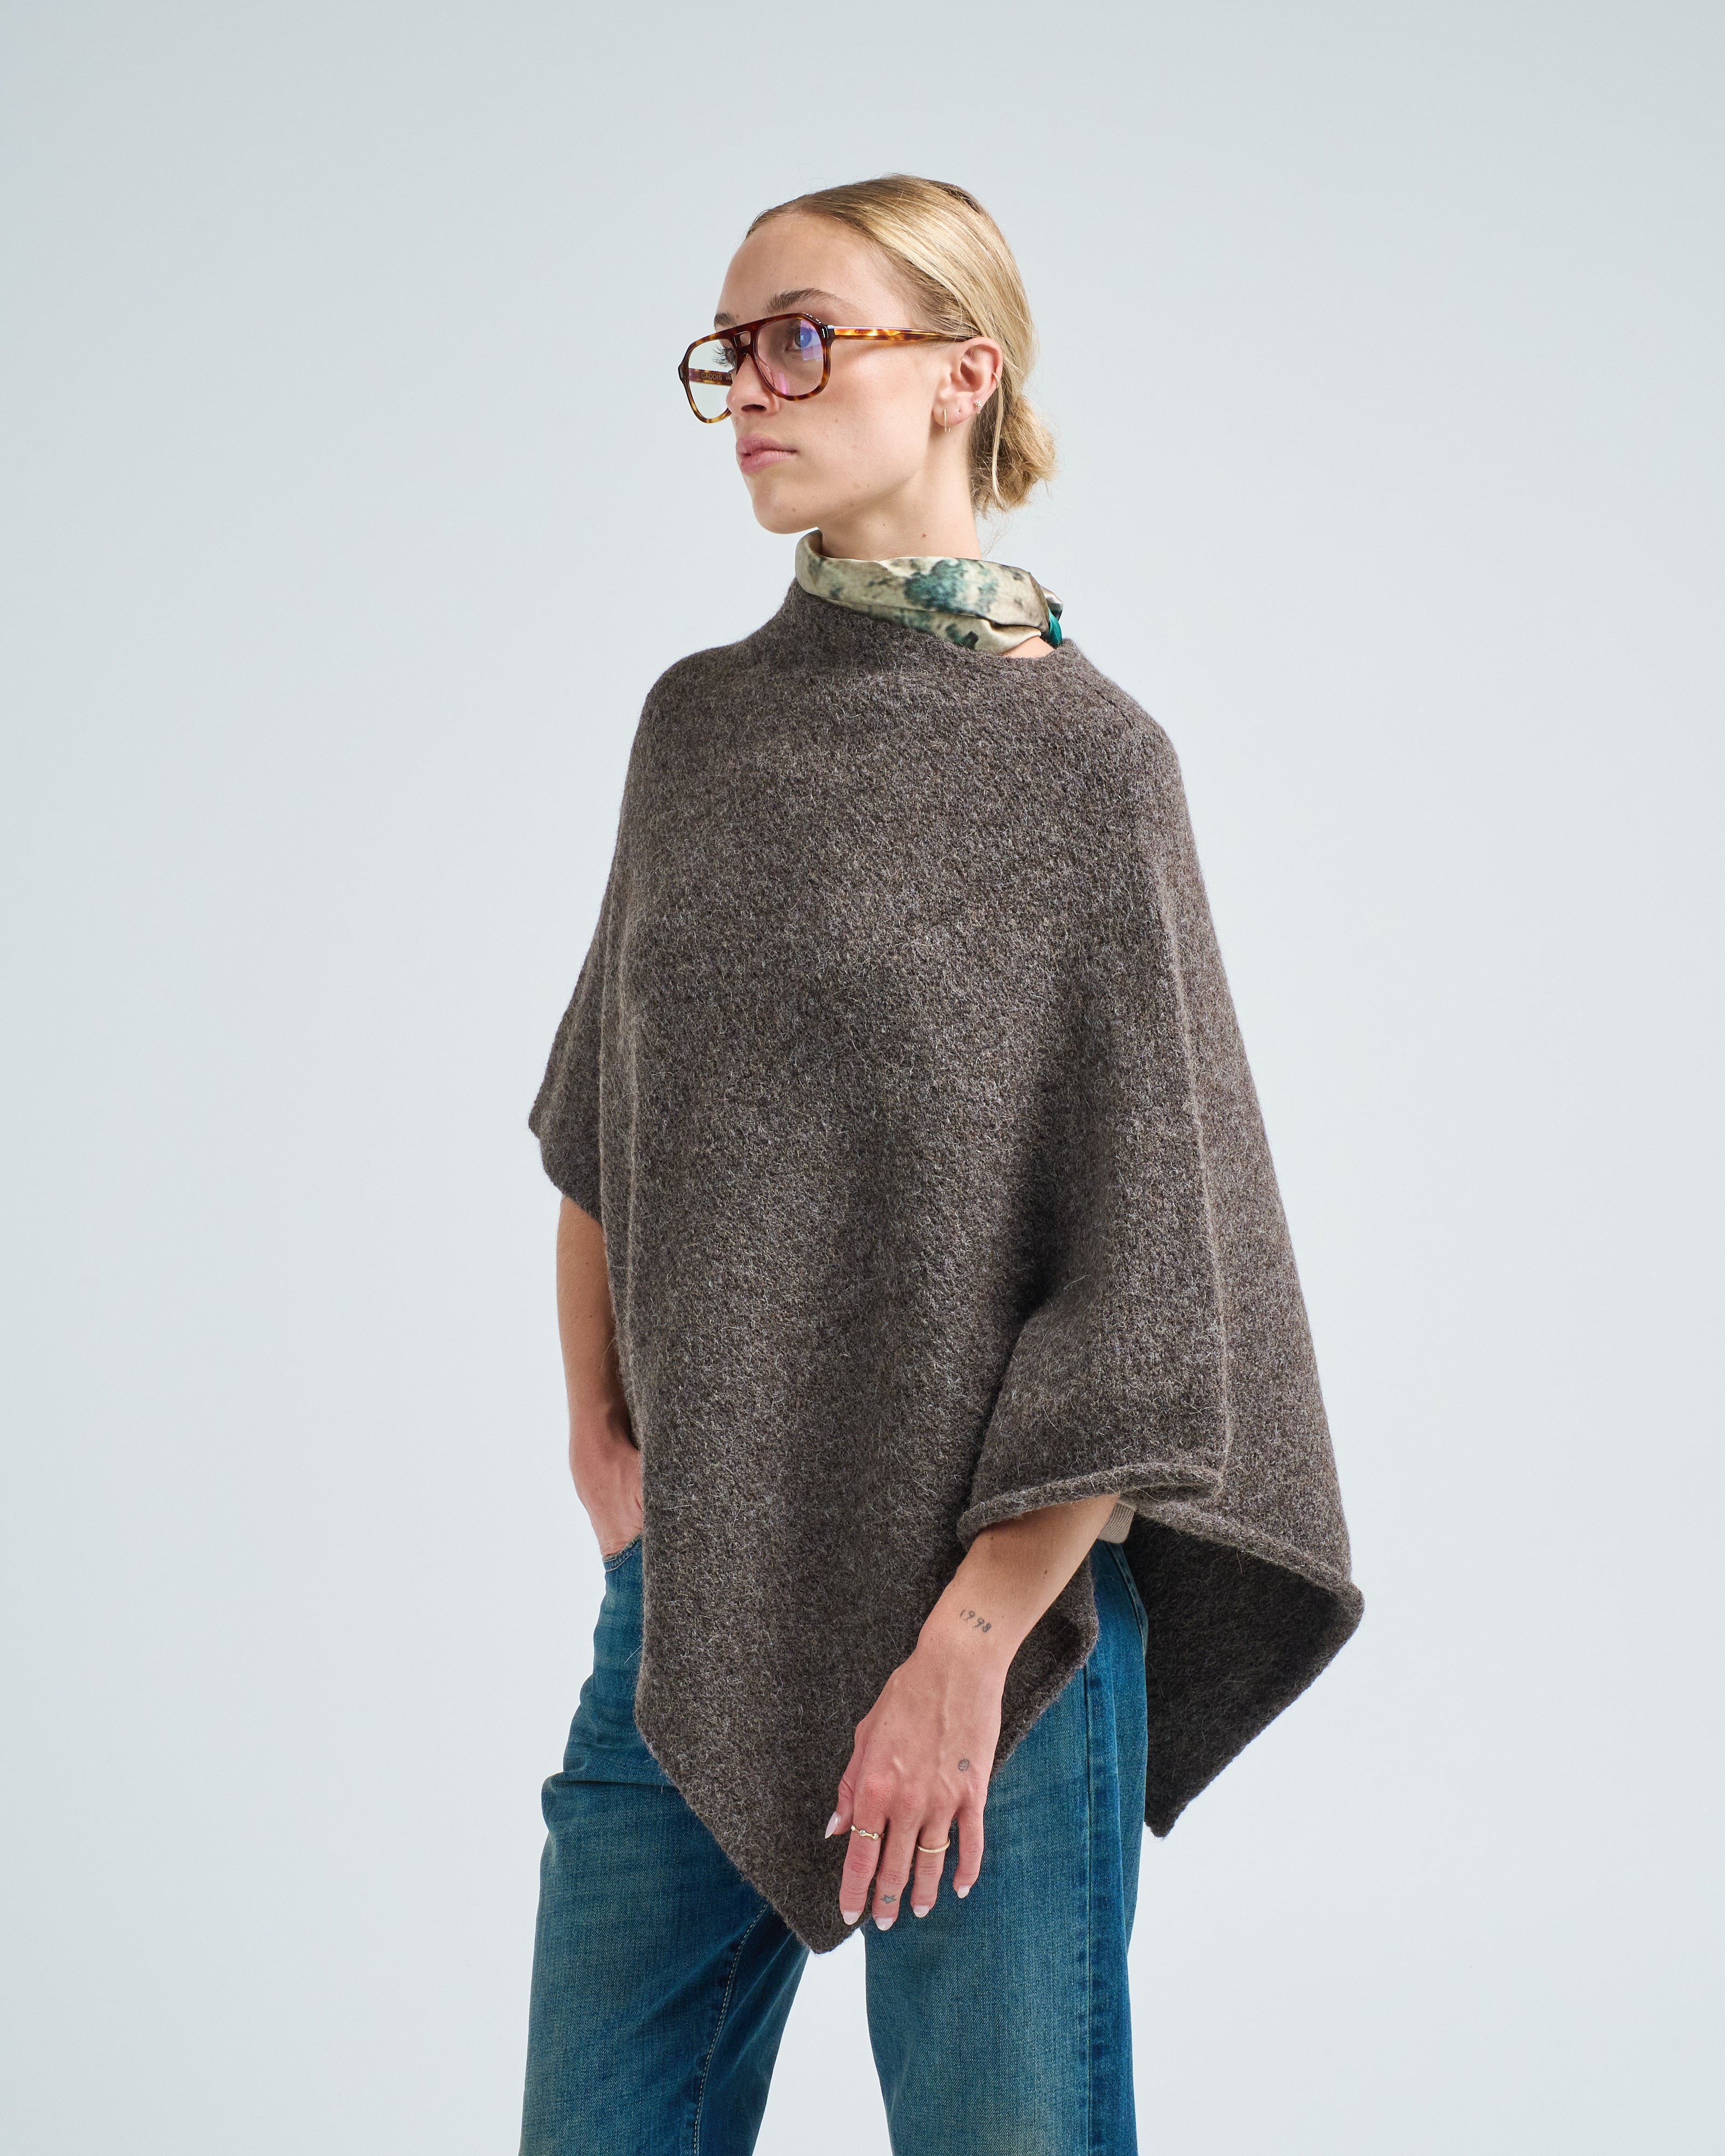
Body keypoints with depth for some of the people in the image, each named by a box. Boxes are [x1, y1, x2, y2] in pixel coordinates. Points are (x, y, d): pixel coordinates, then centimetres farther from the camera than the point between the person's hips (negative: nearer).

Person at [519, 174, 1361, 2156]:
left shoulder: (1084, 757, -8)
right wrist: (597, 1433, 8)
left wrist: (970, 1644, -14)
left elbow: (1147, 1279, -10)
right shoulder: (702, 722, 7)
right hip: (688, 1586, 5)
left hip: (991, 1597, -5)